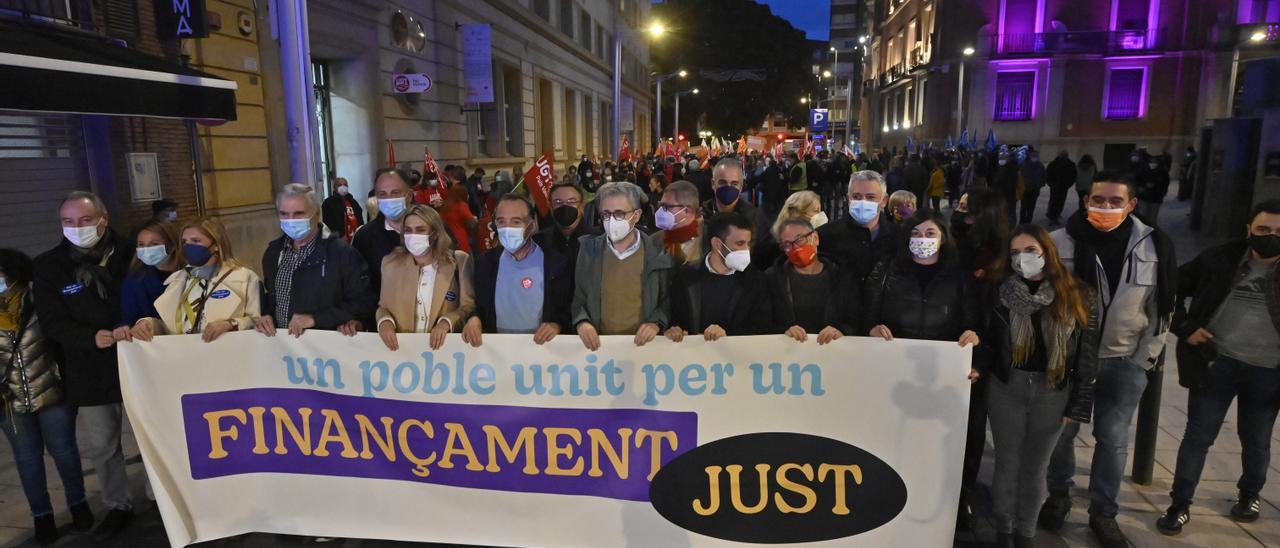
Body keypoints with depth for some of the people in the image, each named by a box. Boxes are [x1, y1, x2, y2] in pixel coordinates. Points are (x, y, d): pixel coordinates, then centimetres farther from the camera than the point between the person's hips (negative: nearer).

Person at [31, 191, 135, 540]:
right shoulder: (48, 266, -1)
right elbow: (52, 324, -6)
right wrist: (90, 338, -23)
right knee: (98, 447, 14)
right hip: (90, 373, 2)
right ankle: (118, 507, 33)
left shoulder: (130, 254, -6)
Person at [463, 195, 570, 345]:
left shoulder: (556, 263, 0)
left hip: (540, 345, -1)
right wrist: (475, 319, -8)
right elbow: (478, 307, 13)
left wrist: (556, 325, -16)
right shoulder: (485, 262, 9)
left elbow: (567, 311, 4)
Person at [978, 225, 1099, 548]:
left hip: (1053, 392, 0)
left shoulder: (1077, 297, -2)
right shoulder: (1001, 292, -1)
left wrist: (1079, 404, -3)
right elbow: (988, 340, 2)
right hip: (1006, 388, 0)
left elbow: (1087, 354, -1)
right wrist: (975, 368, -17)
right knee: (1007, 463, 9)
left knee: (1035, 468, 11)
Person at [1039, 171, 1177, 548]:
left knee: (1113, 439, 9)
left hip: (1124, 362, 1)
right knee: (1062, 432, 11)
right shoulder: (1060, 243, -12)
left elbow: (1162, 308, 3)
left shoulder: (1155, 246, -5)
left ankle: (1103, 513, 26)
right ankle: (1059, 496, 33)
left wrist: (1145, 359, 2)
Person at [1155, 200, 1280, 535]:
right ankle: (1180, 504, 14)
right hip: (1215, 363, -1)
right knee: (1198, 437, 4)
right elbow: (1173, 288, 4)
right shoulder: (1220, 260, -4)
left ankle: (1250, 494, 43)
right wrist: (1184, 328, -6)